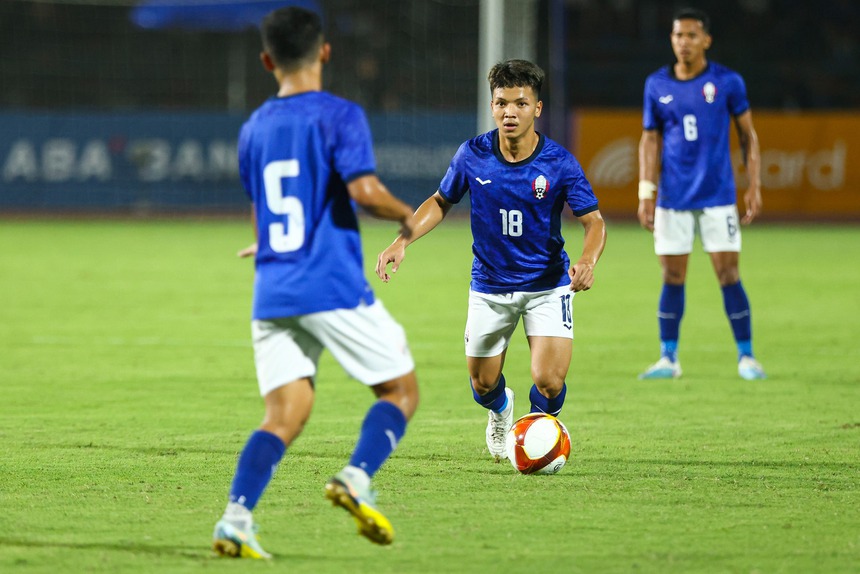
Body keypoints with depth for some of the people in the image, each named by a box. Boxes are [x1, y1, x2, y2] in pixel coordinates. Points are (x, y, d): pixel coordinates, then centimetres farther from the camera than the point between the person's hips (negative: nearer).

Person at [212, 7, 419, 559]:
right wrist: (407, 215, 0)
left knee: (284, 416, 3)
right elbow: (364, 189, -19)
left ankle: (236, 519, -16)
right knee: (401, 389, 8)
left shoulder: (254, 127, 14)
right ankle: (356, 477, -16)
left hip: (272, 293, 5)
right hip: (334, 288, -5)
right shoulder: (340, 115, -5)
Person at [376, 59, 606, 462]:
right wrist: (402, 241, -7)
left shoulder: (559, 163, -17)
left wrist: (587, 260, -34)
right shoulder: (473, 155, -10)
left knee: (548, 381, -16)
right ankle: (501, 412, 49)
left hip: (547, 285, -2)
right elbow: (441, 202, 6)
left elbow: (594, 221, -13)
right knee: (483, 385, 10)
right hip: (490, 287, 2)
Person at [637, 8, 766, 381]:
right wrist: (646, 193, 2)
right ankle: (668, 360, 11)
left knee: (728, 275, -4)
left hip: (718, 196, -2)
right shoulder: (657, 85, 5)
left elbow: (747, 134, 6)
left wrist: (754, 186, -1)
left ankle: (746, 357, 5)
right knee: (672, 277, 3)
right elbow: (649, 140, 9)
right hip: (673, 197, 2)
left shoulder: (727, 82, -1)